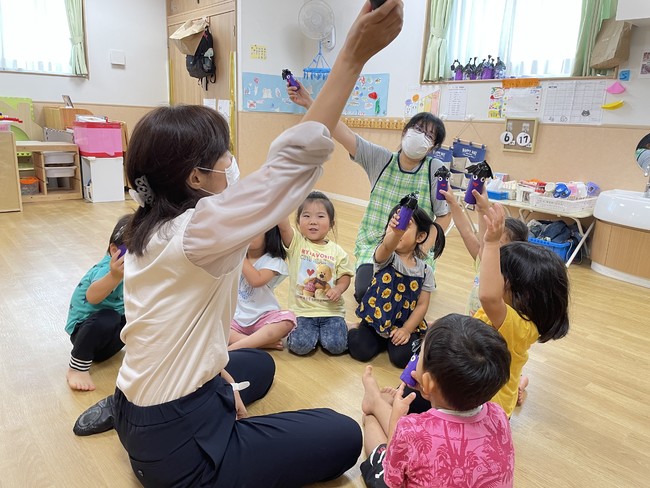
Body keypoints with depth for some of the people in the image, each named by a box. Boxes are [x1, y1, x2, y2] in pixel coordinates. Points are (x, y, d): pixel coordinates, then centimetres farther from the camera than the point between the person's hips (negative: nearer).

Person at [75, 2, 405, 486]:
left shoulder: (148, 229, 1)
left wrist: (220, 376, 8)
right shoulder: (198, 229, -27)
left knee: (260, 364, 33)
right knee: (343, 436, 2)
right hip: (173, 442, -9)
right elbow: (296, 158, -30)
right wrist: (355, 54, -28)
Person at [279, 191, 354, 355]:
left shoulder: (337, 251, 2)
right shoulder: (296, 242, -4)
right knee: (300, 346, -19)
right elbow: (283, 225, -21)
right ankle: (309, 330, 14)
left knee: (336, 345, -16)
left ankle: (331, 328, 17)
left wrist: (339, 288, -17)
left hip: (331, 310, 1)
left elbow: (345, 276, 5)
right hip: (302, 311, -1)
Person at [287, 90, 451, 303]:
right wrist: (309, 103, -24)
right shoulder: (380, 159, -5)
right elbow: (345, 135, -14)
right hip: (374, 246, 1)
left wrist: (423, 249, -13)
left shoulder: (435, 169, -8)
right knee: (364, 293, -18)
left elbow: (445, 215, -4)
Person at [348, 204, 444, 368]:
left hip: (405, 324, 1)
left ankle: (414, 340, 12)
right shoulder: (386, 257, -11)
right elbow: (388, 246, -37)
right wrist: (396, 232, -61)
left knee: (402, 357, -21)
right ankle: (382, 339, 12)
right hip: (376, 319, -1)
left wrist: (406, 329, -16)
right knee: (360, 350, -21)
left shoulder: (425, 270, -3)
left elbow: (422, 304, -3)